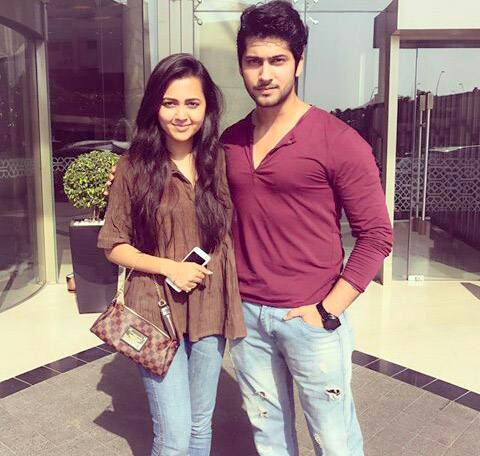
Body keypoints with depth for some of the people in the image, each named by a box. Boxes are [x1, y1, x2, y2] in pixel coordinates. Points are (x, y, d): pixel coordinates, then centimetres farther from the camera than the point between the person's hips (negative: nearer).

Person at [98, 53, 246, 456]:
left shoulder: (218, 161, 1)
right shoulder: (134, 167, -7)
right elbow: (114, 246, -2)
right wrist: (169, 267, -15)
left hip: (209, 307, 3)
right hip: (157, 309, -3)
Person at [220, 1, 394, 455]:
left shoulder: (338, 141, -10)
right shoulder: (229, 142, 5)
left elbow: (376, 235, -9)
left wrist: (328, 311, -13)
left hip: (309, 318, -4)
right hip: (245, 314, 5)